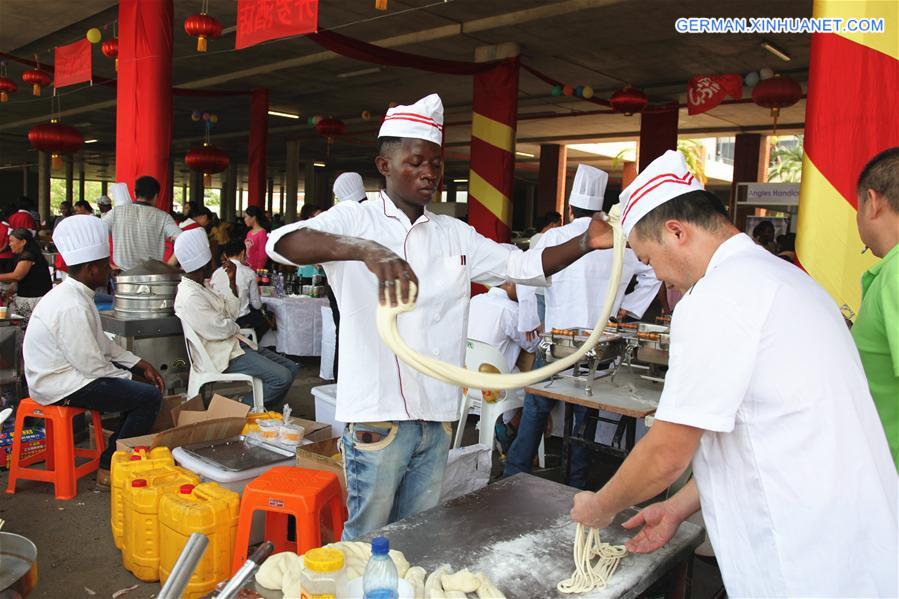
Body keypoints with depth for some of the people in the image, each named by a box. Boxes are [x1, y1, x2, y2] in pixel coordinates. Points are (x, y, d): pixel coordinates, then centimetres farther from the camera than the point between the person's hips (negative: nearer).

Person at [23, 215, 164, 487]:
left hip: (67, 372, 11)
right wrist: (127, 377, -8)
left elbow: (101, 343, 13)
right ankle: (109, 469, -3)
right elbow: (91, 365, -25)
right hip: (61, 386, -11)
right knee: (149, 396, -17)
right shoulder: (72, 307, -26)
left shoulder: (74, 294, 7)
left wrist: (141, 365, 6)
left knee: (145, 381, 15)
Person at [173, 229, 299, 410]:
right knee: (282, 378, -22)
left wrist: (232, 280, 3)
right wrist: (235, 328, 2)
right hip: (222, 354, -10)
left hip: (234, 343, 10)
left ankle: (267, 411, 12)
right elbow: (221, 330, -21)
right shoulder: (190, 297, -20)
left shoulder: (200, 287, 12)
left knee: (291, 368, 3)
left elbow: (232, 312, 13)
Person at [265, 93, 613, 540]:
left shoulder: (454, 234, 11)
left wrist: (586, 243, -6)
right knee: (366, 537, 8)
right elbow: (282, 243, -23)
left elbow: (523, 266, 11)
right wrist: (367, 249, -41)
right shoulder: (355, 220, -5)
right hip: (377, 416, -5)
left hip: (437, 417, 5)